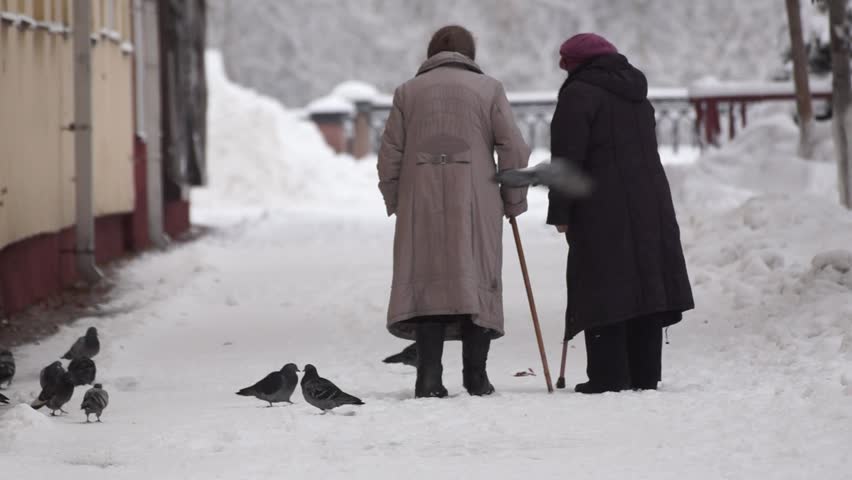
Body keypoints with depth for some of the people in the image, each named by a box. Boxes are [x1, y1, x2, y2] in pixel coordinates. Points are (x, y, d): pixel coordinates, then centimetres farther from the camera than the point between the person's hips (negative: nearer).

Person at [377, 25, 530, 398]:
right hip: (476, 203, -1)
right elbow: (513, 149, 2)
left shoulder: (408, 92, 10)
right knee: (477, 280, 4)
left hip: (421, 203, 1)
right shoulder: (488, 89, 6)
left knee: (426, 282, 2)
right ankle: (476, 376, 1)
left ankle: (429, 377, -8)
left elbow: (390, 155, 7)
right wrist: (514, 201, 11)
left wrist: (395, 203, 17)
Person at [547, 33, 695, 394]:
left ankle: (609, 376, -8)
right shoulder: (636, 95, 18)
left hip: (602, 212, -8)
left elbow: (567, 158, -13)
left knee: (604, 291, -6)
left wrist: (560, 212, -9)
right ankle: (645, 375, 11)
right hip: (651, 208, 8)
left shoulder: (579, 94, -8)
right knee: (644, 282, 9)